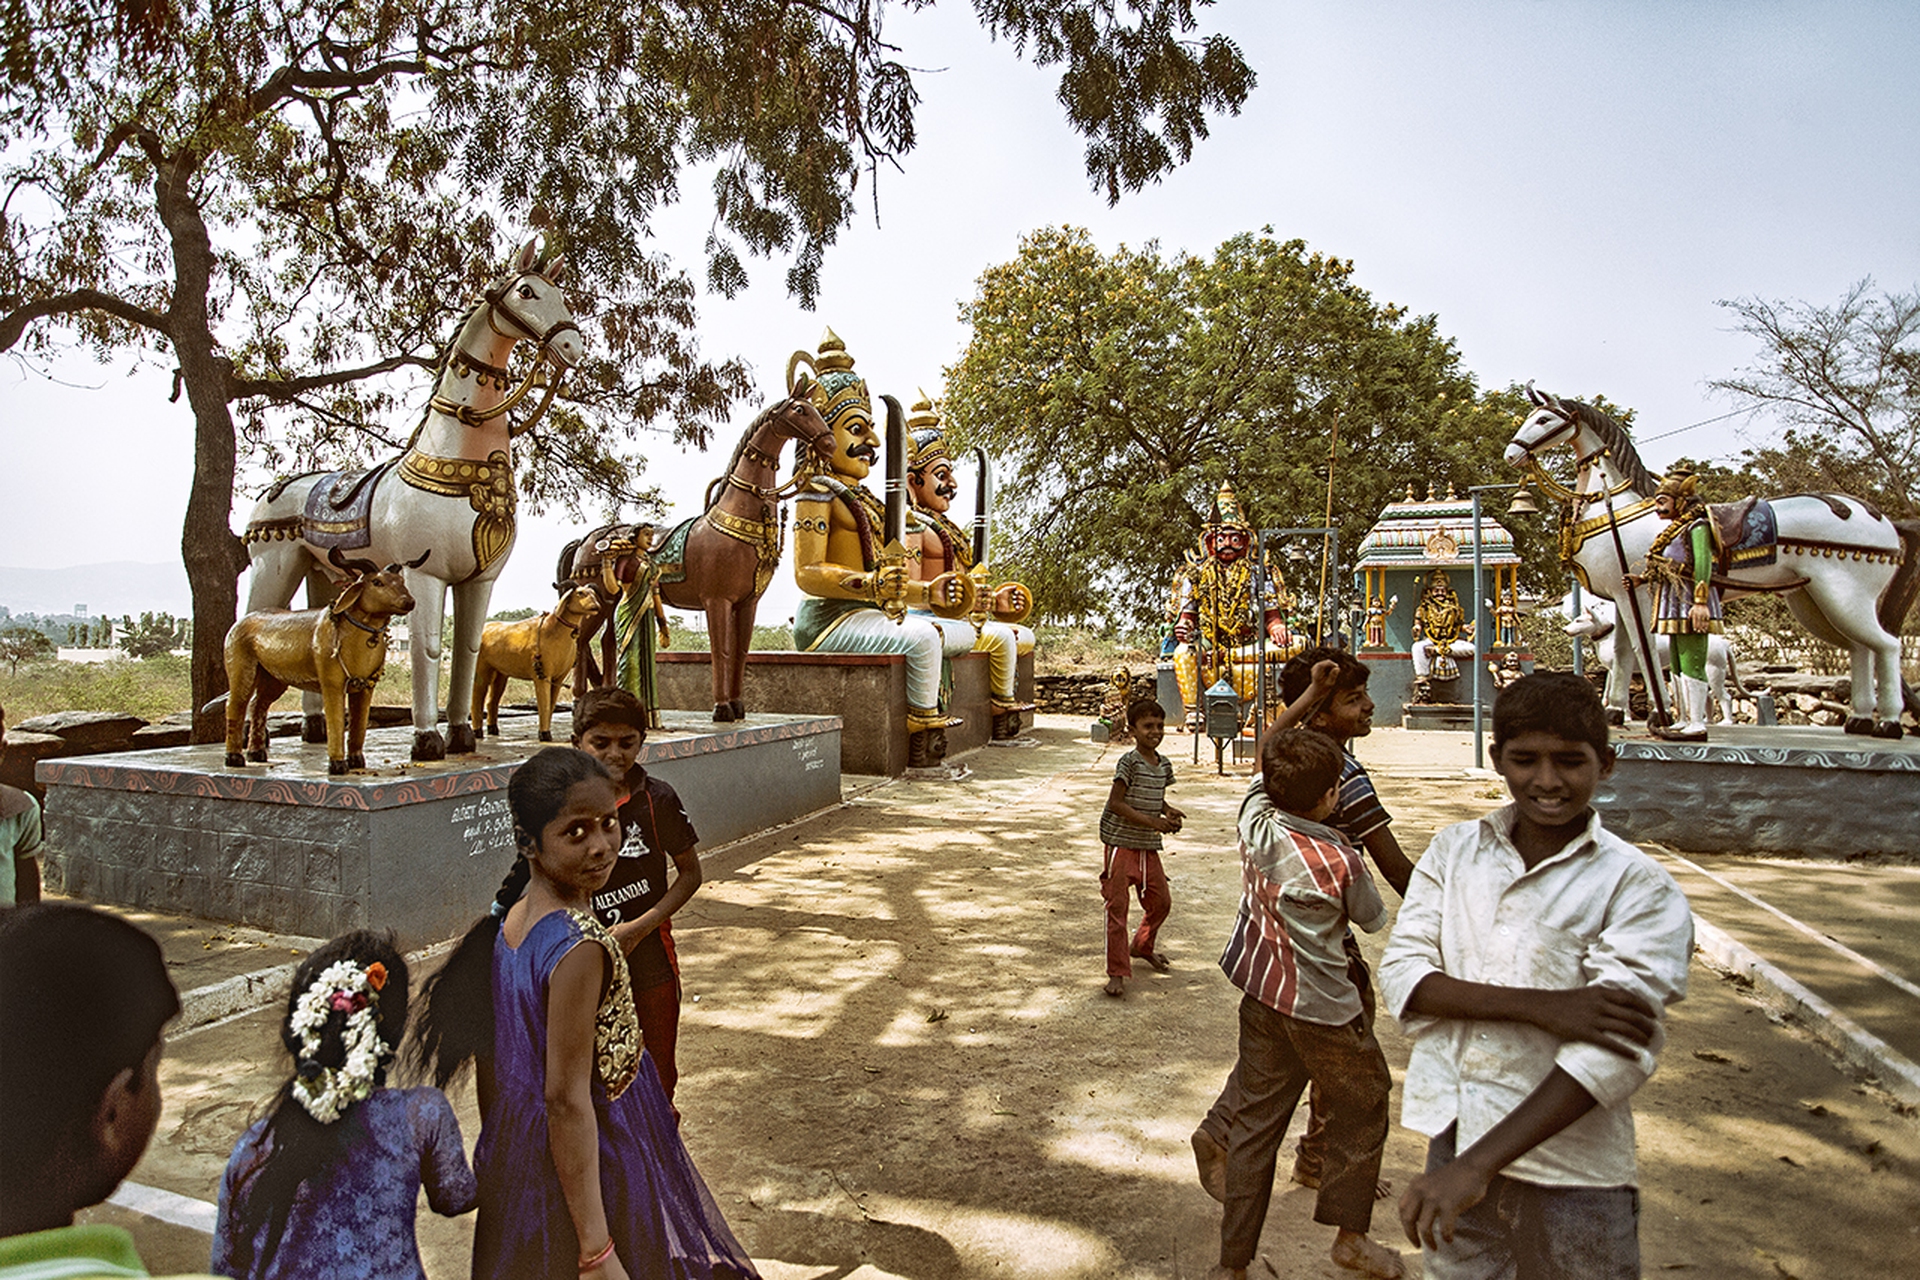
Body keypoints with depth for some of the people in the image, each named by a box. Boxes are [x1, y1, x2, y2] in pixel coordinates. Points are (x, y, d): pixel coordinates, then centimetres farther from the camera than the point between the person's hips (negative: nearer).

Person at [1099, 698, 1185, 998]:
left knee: (1161, 901, 15)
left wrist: (1168, 811, -2)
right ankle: (1117, 972, 5)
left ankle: (1142, 946, 42)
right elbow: (1115, 802, -18)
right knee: (1117, 907, -3)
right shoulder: (1129, 762, -16)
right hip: (1120, 842, -7)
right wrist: (1152, 822, -22)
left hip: (1148, 846, 7)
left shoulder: (1164, 764, 6)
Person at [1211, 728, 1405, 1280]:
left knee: (1256, 1120, 13)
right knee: (1361, 1108, 21)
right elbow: (1375, 921, -2)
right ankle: (1350, 1236, 36)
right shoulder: (1342, 862, -22)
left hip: (1261, 995, 5)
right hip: (1323, 1008, -5)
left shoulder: (1256, 820, -11)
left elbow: (1265, 765, 9)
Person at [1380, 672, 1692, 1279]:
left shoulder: (1640, 889, -9)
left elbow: (1614, 1052, -18)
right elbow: (1400, 975, -6)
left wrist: (1475, 1167, -25)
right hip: (1453, 1140, 3)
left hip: (1568, 1172, -3)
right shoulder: (1453, 851, 2)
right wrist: (1536, 1006, -21)